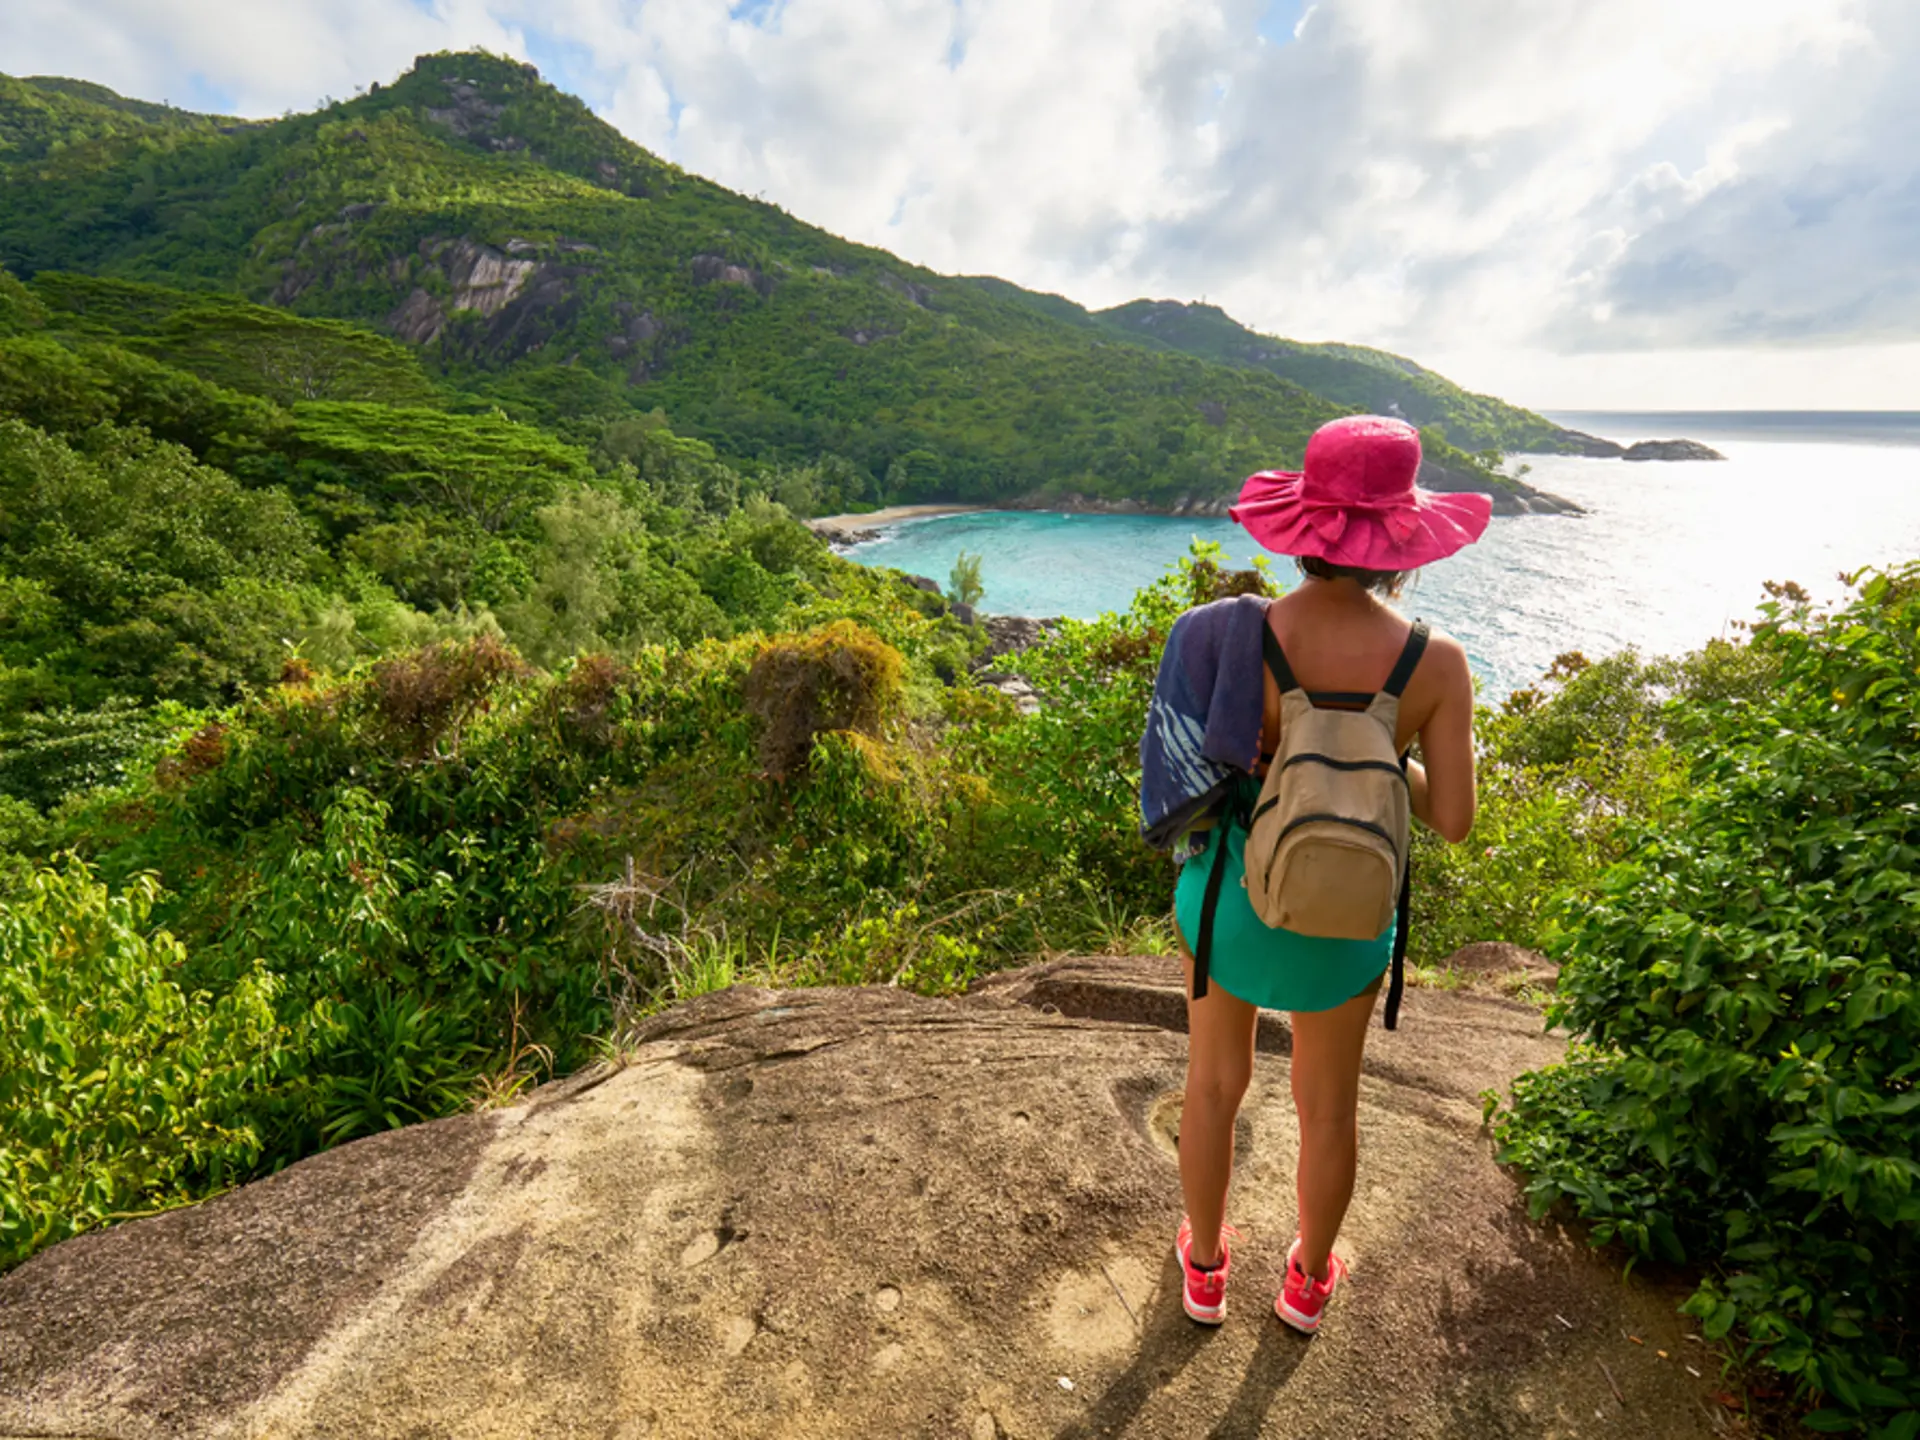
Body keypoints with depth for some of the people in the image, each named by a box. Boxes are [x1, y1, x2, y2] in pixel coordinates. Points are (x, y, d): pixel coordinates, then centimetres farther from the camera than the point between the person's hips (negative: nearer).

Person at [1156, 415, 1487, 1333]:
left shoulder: (1233, 632, -20)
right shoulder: (1435, 661, -19)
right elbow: (1453, 820, -12)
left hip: (1228, 885, 0)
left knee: (1215, 1080, 23)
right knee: (1327, 1100, 25)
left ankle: (1204, 1268, 45)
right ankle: (1307, 1281, 49)